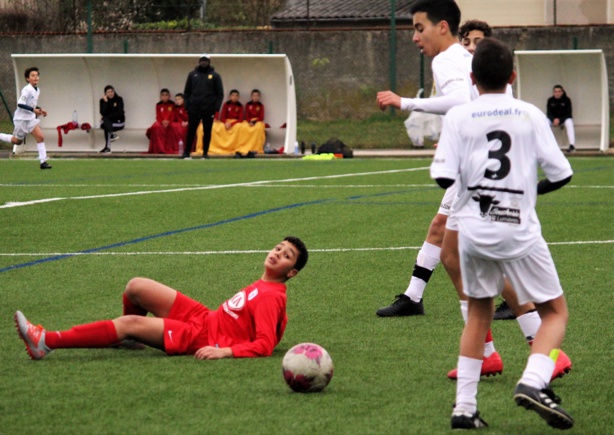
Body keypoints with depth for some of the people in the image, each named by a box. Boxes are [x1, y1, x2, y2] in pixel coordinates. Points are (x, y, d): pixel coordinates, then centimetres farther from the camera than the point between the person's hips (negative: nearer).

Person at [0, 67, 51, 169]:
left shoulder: (37, 90, 7)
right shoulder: (27, 90, -19)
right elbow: (20, 104, -25)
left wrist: (40, 110, 5)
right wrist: (33, 110, -29)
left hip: (31, 118, 7)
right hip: (21, 119, -7)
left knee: (40, 137, -8)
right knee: (17, 141, 6)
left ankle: (43, 162, -10)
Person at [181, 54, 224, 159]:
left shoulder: (215, 76, 5)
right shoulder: (193, 74, 9)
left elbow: (220, 93, 3)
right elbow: (187, 91, 11)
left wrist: (216, 107, -7)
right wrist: (187, 105, 0)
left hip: (208, 109, -1)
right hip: (194, 109, 1)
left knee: (207, 132, 4)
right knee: (191, 131, 0)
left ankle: (205, 153, 10)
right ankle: (186, 152, 3)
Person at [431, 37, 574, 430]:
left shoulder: (458, 118, 0)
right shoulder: (530, 115, 0)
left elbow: (444, 177, -7)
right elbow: (561, 174, 0)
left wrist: (439, 158, 15)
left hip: (474, 231, 2)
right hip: (519, 230, -2)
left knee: (479, 313, 18)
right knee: (555, 312, 9)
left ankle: (465, 406, 13)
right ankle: (533, 383, -16)